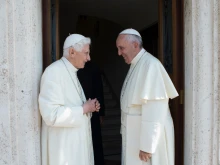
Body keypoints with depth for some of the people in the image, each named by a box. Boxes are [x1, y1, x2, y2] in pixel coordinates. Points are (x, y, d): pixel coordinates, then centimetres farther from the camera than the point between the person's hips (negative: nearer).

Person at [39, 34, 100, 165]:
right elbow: (51, 115, -27)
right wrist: (84, 109, -18)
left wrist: (89, 106, 1)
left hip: (77, 141, 9)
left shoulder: (72, 72, 10)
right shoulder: (54, 72, -19)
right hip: (64, 145, -9)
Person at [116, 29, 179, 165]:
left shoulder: (150, 65, -21)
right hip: (135, 134, 8)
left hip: (148, 135, -8)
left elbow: (153, 111, -24)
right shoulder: (136, 65, 8)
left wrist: (147, 145, -22)